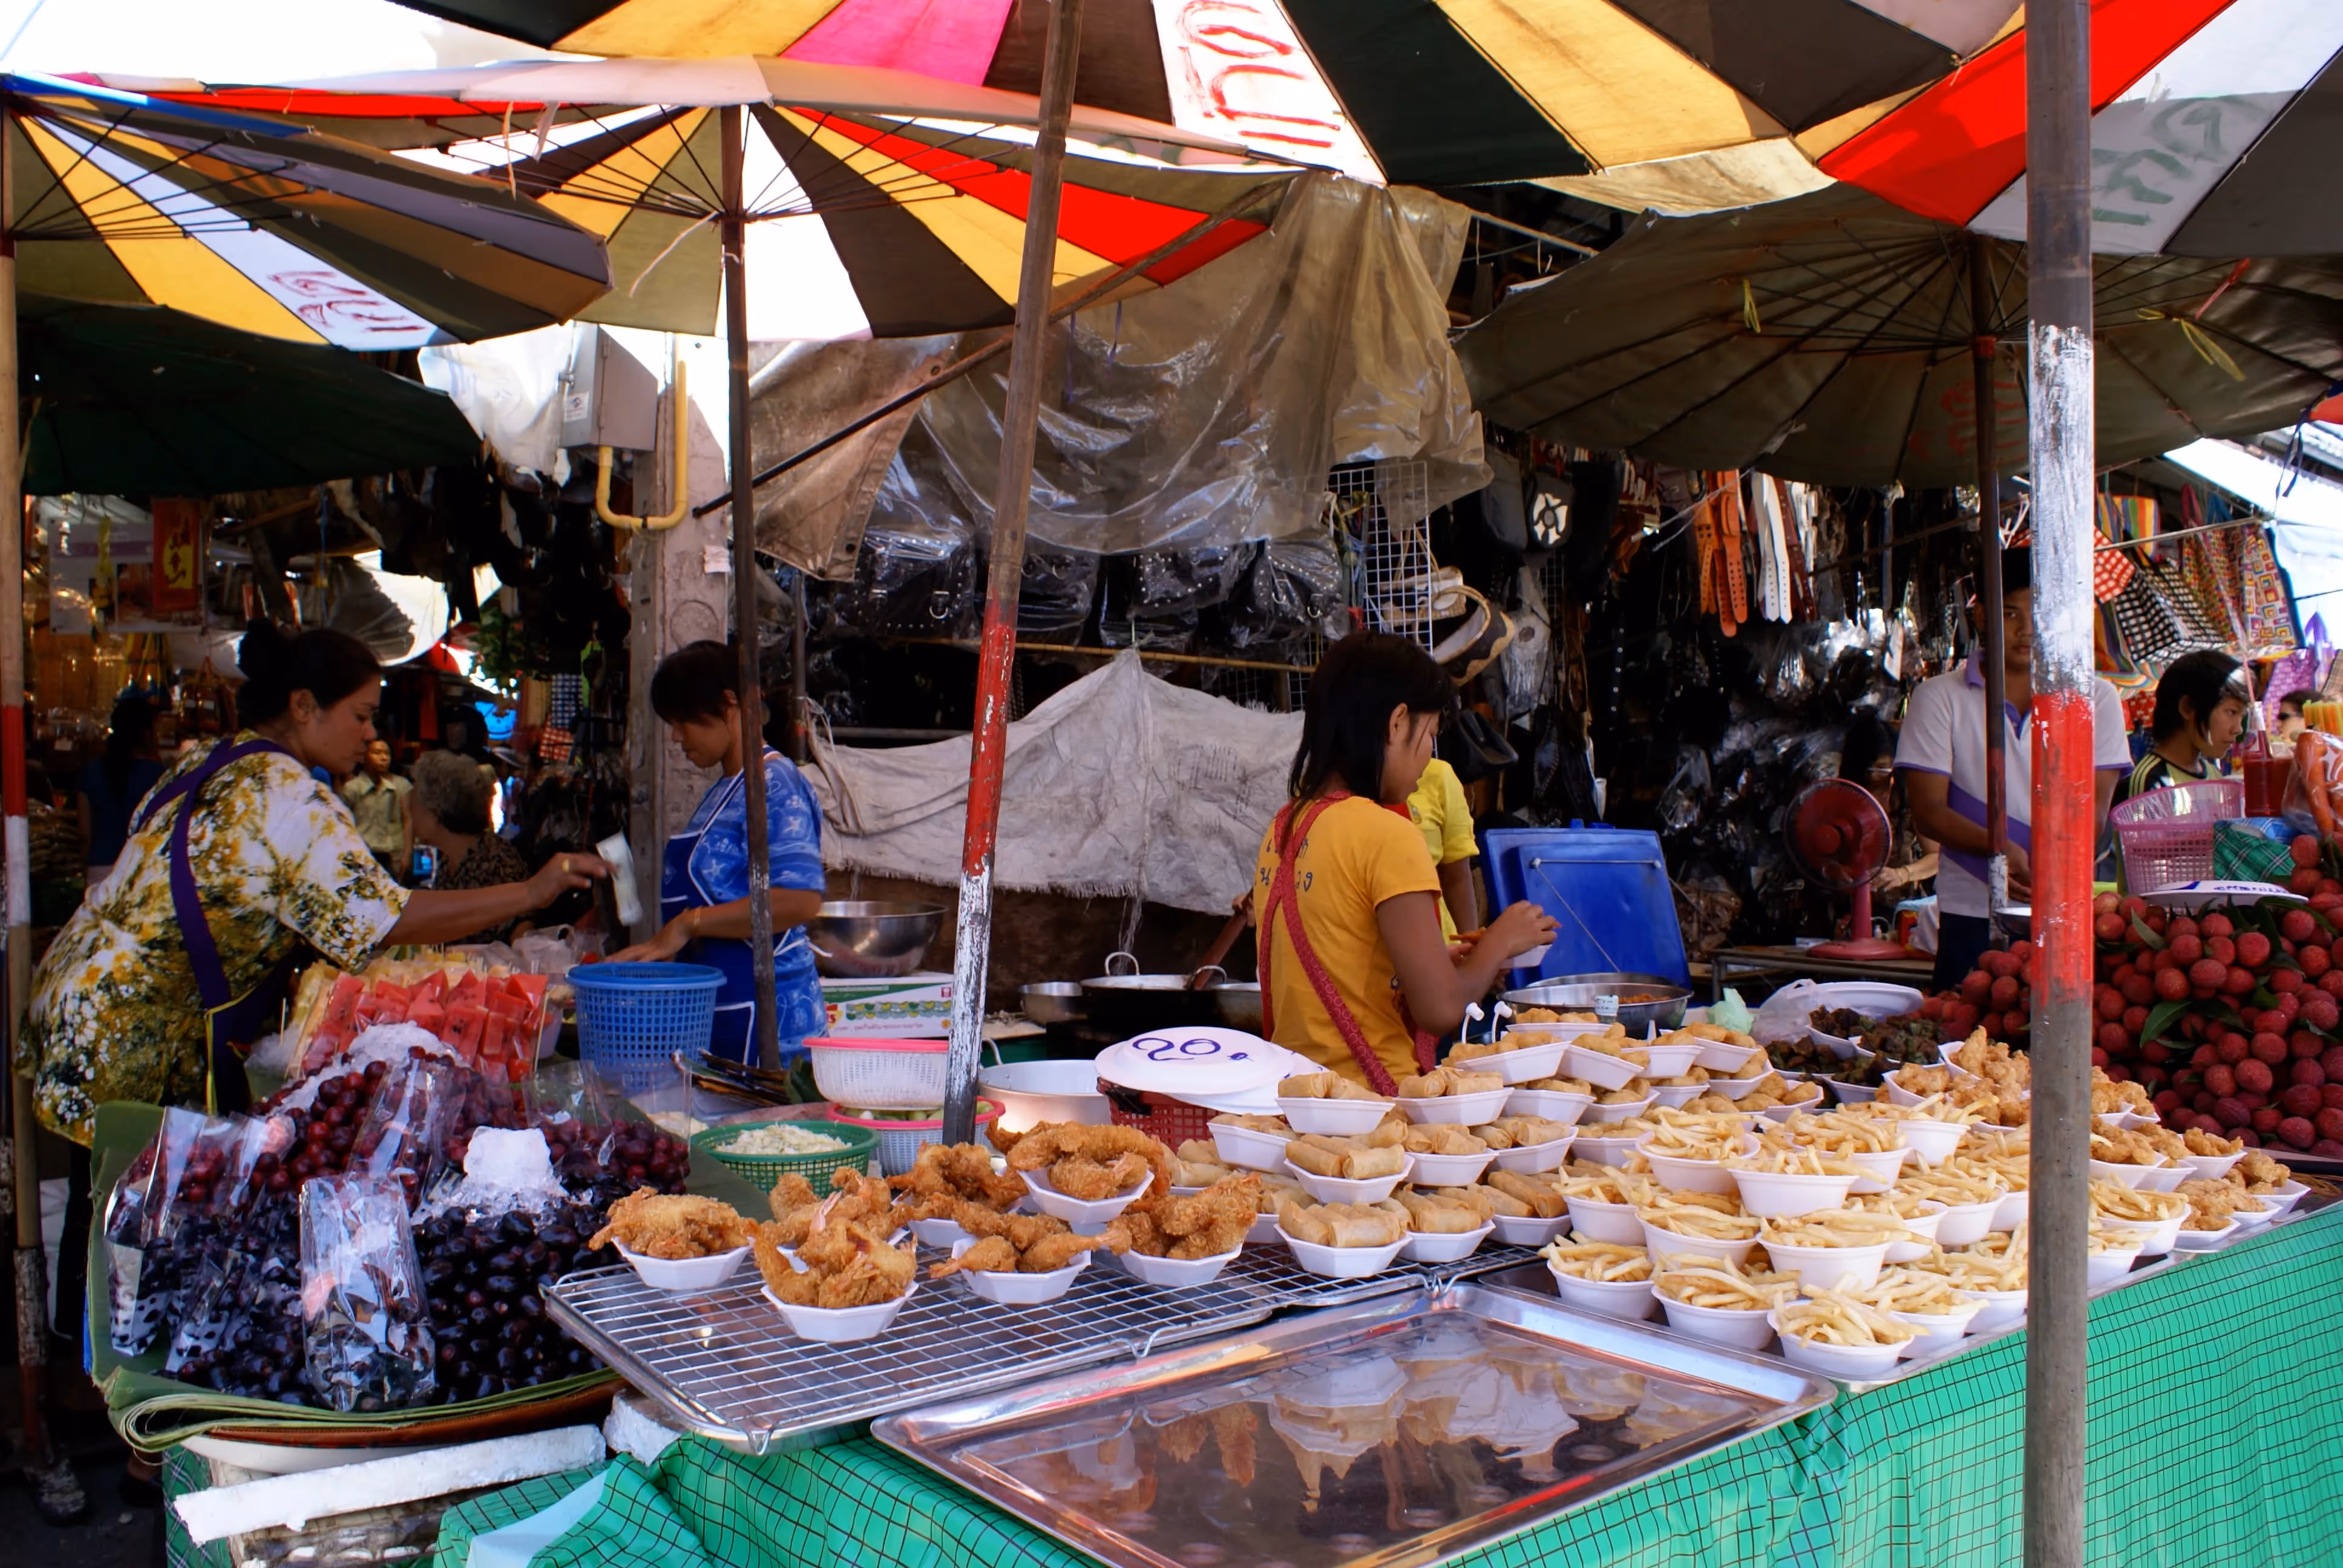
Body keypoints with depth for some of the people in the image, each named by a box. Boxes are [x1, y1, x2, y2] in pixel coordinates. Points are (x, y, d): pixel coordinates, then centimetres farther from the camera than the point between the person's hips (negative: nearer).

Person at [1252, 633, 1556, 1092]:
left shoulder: (1282, 830, 7)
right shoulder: (1386, 835, -16)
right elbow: (1441, 1009, -19)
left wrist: (1437, 961, 15)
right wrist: (1499, 944, -2)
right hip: (1372, 1097, -8)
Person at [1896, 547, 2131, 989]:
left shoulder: (2096, 699, 10)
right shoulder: (1939, 697, 5)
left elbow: (2094, 808, 1)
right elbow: (1928, 810, -2)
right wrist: (2000, 849, -20)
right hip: (1972, 919, -1)